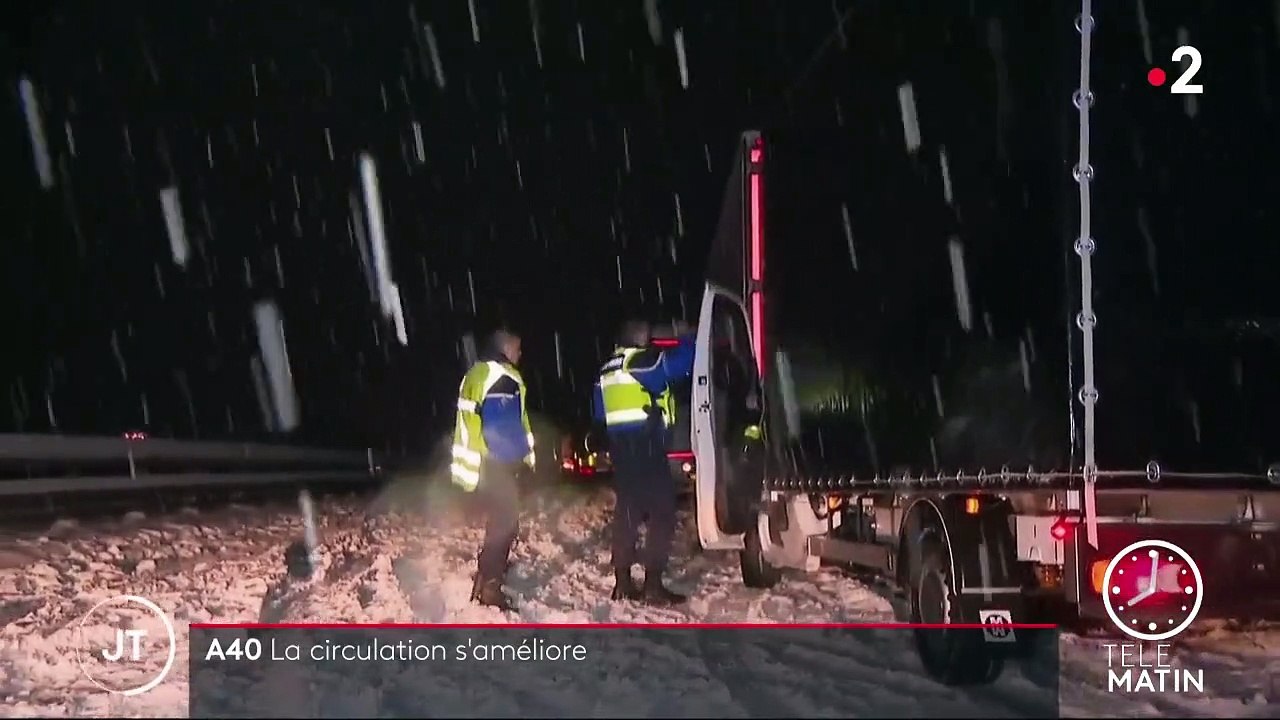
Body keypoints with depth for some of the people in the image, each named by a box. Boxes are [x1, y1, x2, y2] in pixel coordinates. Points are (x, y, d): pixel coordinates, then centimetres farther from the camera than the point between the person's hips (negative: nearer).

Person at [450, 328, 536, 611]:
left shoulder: (477, 375, 15)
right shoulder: (503, 379, -16)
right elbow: (504, 427, -22)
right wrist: (526, 452, -10)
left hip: (481, 463, 10)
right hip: (497, 464, -10)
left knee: (499, 521, 17)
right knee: (505, 524, -5)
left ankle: (486, 582, 21)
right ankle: (489, 588, -5)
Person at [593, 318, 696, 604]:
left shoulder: (607, 370, 17)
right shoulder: (644, 362, -9)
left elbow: (600, 413, 24)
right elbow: (683, 361, -14)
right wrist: (686, 337, 5)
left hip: (620, 447, 8)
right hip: (646, 446, -8)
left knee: (627, 511, 13)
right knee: (662, 513, -5)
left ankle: (623, 582, 15)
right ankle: (653, 585, -10)